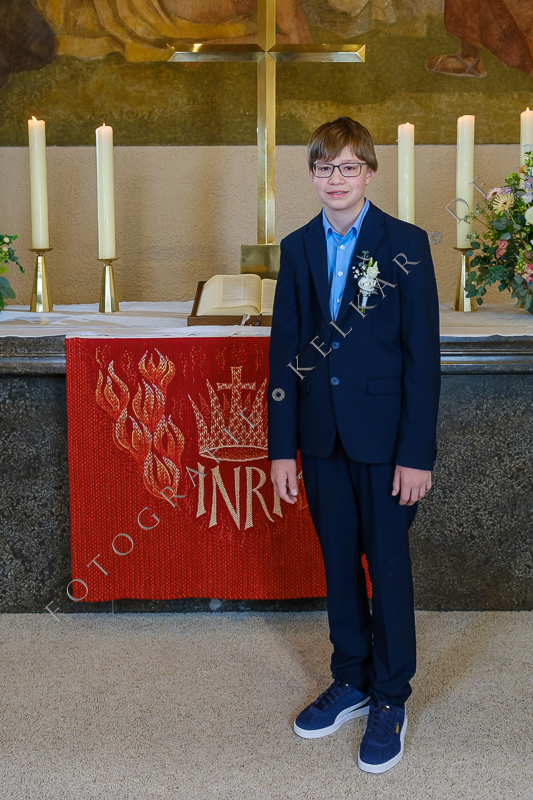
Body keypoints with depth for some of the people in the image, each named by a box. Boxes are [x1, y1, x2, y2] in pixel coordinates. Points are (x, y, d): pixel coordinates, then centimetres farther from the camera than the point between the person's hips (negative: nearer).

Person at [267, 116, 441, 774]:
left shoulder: (405, 245, -6)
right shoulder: (297, 249, 6)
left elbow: (423, 354, -9)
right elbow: (284, 351, 6)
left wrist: (417, 453, -14)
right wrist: (281, 447, 2)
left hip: (384, 436, -4)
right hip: (321, 436, 4)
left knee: (388, 562, 5)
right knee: (339, 562, 14)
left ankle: (390, 700, 21)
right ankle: (350, 682, 32)